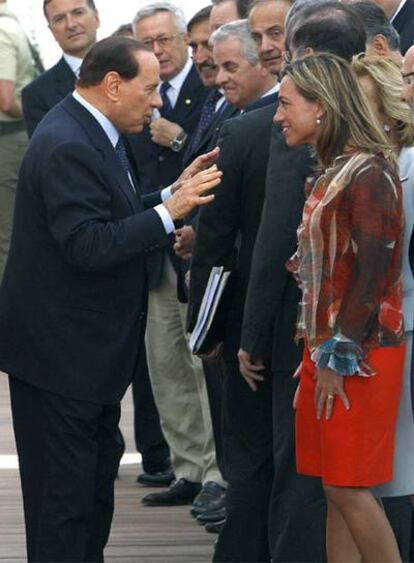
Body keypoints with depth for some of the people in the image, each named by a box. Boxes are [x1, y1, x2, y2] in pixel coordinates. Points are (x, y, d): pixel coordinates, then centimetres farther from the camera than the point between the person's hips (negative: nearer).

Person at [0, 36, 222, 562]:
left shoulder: (92, 133, 9)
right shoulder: (67, 147, -24)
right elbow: (89, 245, -29)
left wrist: (172, 194, 5)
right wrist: (169, 211, -25)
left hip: (90, 349, 11)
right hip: (61, 351, -11)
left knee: (98, 473, 20)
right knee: (64, 495, -3)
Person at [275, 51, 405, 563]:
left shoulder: (367, 174, -15)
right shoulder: (332, 171, 14)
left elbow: (371, 273, -20)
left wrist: (340, 359, -18)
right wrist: (318, 349, 14)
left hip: (358, 353, -9)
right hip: (327, 347, 9)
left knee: (348, 487, -7)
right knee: (336, 488, 8)